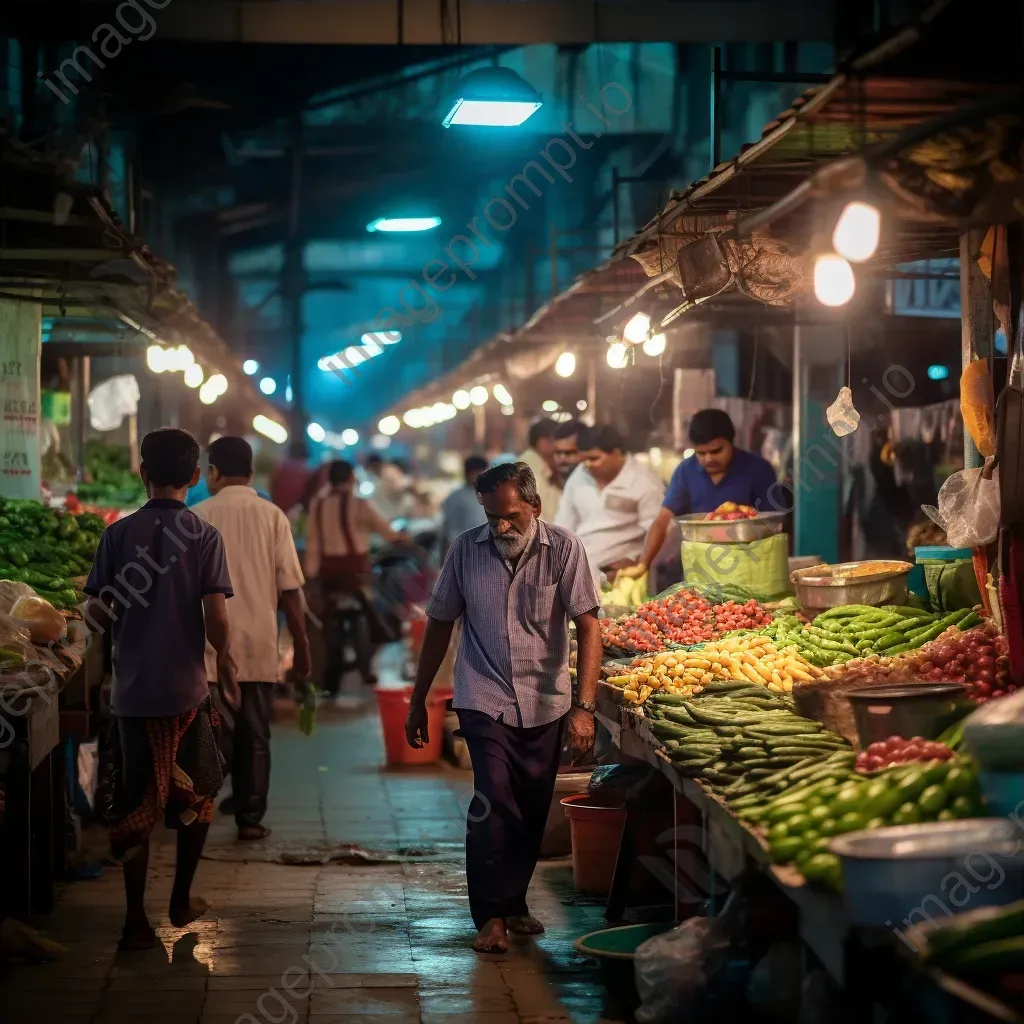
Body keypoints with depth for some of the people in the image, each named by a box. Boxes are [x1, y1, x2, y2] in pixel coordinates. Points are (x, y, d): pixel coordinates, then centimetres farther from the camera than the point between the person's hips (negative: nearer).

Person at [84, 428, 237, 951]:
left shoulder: (119, 533, -3)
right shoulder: (205, 536, -6)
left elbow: (96, 611, -3)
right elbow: (216, 618, -12)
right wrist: (226, 662, 6)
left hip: (133, 689, 1)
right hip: (187, 689, -1)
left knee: (135, 805, 6)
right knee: (196, 795, 19)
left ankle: (137, 920, 3)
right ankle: (181, 900, 27)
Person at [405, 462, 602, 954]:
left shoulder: (563, 549, -6)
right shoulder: (466, 549, -1)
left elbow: (588, 627, -11)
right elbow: (439, 624, 8)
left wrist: (583, 707, -20)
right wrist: (418, 701, 10)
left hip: (546, 703, 1)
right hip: (484, 699, -1)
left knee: (532, 810, 8)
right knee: (495, 799, -16)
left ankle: (514, 902, 28)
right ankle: (491, 914, -6)